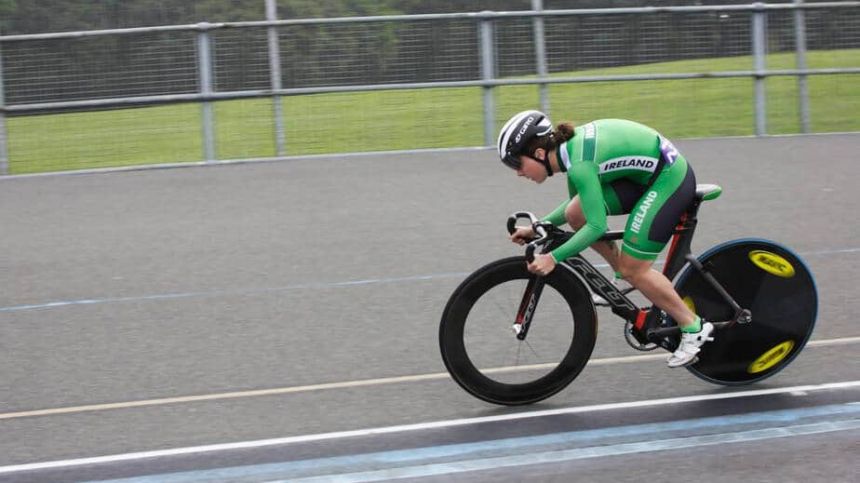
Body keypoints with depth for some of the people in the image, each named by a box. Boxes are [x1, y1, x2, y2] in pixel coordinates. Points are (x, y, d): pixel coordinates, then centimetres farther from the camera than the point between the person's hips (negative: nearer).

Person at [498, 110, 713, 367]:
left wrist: (553, 258, -25)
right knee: (575, 215, -2)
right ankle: (624, 274, 15)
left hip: (669, 179, -9)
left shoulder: (580, 163, -26)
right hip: (644, 174, 9)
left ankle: (693, 328, 4)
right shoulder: (570, 146, 1)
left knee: (633, 269, -8)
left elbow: (597, 226, -26)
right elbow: (579, 203, 14)